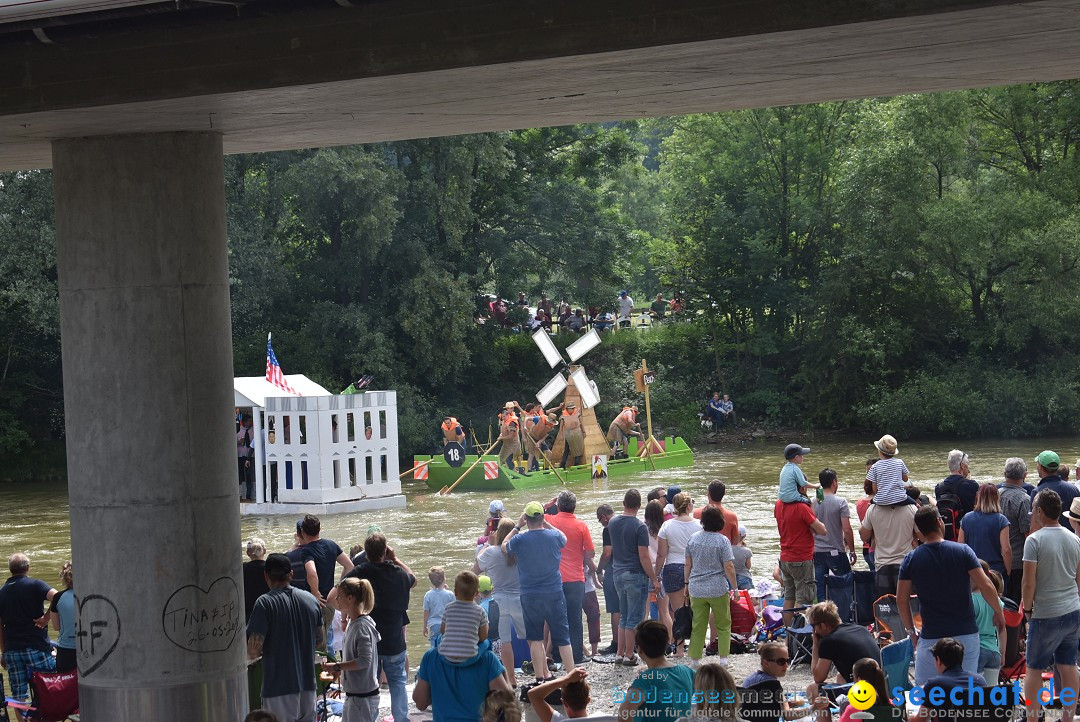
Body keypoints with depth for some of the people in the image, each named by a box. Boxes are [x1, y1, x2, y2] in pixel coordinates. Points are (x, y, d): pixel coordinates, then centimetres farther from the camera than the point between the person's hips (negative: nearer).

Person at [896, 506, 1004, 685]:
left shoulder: (912, 559, -2)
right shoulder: (962, 551, -5)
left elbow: (901, 600, 0)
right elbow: (985, 586, -9)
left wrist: (911, 631, 12)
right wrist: (998, 612, 7)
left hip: (931, 637, -1)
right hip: (966, 634, 1)